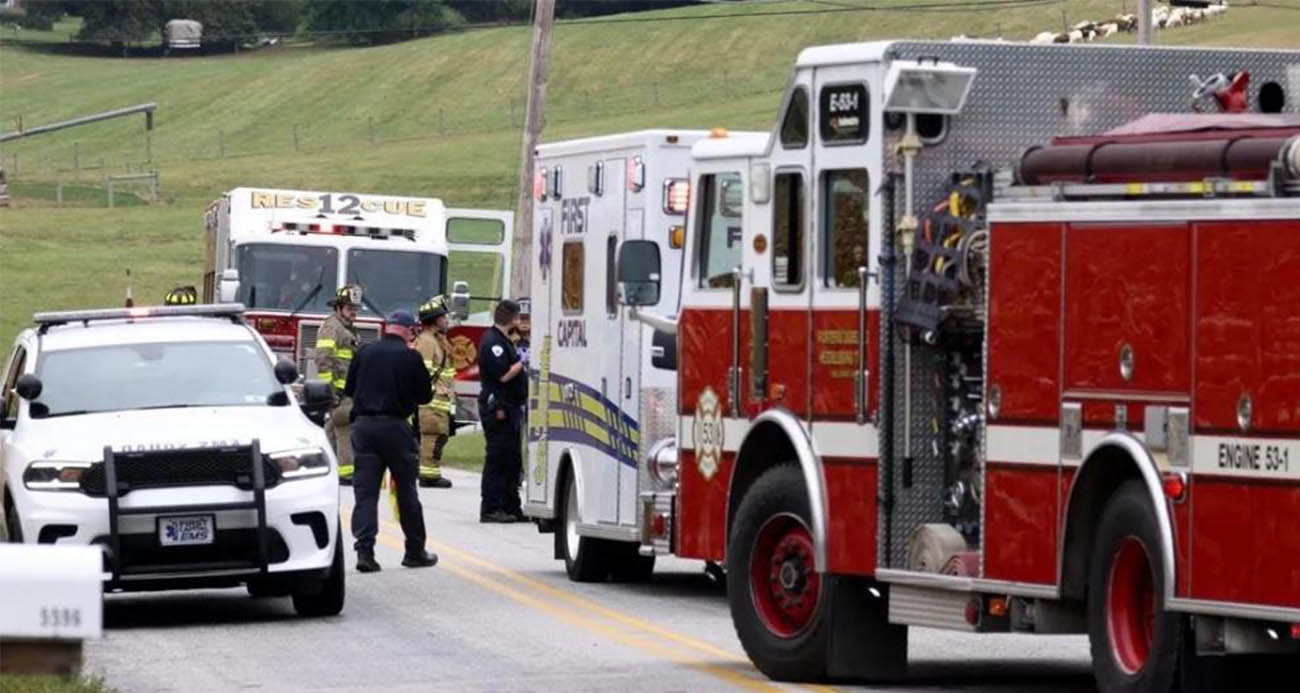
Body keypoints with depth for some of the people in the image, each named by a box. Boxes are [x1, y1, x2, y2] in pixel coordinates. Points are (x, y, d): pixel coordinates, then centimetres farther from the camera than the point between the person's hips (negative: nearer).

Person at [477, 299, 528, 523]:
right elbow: (504, 375, -20)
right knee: (497, 459, -9)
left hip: (511, 408, 11)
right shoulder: (493, 342, -14)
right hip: (498, 409, -11)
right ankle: (490, 509, -7)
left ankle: (511, 506, 19)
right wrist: (523, 363, -9)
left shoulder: (503, 341, 19)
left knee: (512, 461, 13)